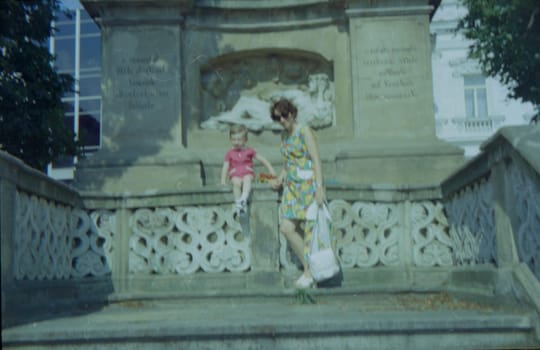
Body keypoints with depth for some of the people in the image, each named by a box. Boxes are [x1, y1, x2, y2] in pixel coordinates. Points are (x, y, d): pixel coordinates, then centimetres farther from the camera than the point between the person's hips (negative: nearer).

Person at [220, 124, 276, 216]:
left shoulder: (249, 151, 9)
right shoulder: (230, 153, 10)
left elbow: (262, 159, 11)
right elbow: (225, 166, 8)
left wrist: (270, 169, 4)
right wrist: (223, 179, -4)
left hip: (248, 173, 0)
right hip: (235, 175, 1)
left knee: (247, 179, -37)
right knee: (236, 183, -34)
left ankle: (244, 199, -52)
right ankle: (238, 204, -33)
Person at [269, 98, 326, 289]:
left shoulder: (304, 131, -5)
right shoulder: (284, 136, 16)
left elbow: (316, 160, -11)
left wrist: (319, 187, -18)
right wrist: (279, 179, 10)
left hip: (308, 185, -7)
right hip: (291, 187, 7)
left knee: (310, 228, -5)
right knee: (286, 228, -2)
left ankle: (311, 273, 6)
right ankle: (308, 267, 11)